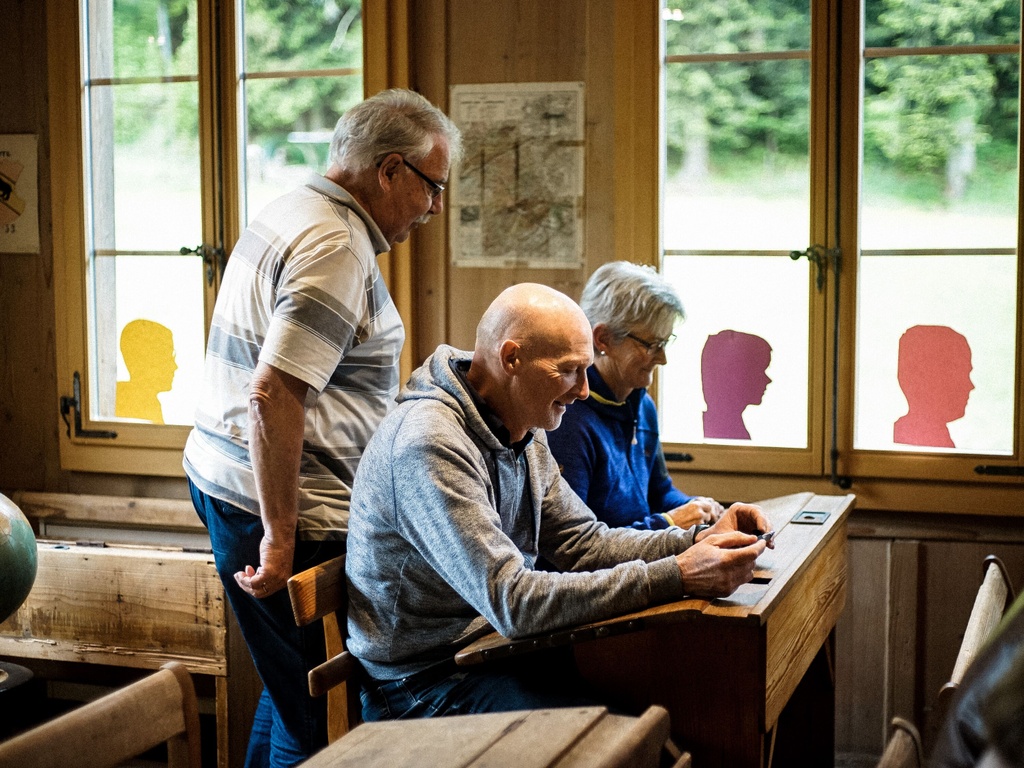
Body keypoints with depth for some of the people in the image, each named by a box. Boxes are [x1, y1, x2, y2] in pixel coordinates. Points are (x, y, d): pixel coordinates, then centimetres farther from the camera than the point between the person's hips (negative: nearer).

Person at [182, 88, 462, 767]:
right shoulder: (338, 248, -18)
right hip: (287, 507, -11)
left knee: (292, 694, 19)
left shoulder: (291, 215, 16)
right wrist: (279, 537, -22)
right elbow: (274, 395, -25)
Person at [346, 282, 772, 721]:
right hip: (423, 682, -9)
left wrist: (699, 541, -6)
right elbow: (513, 602, -30)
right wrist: (677, 576, -29)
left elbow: (584, 543, 10)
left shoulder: (524, 433, 6)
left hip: (495, 647, 9)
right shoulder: (429, 444, -25)